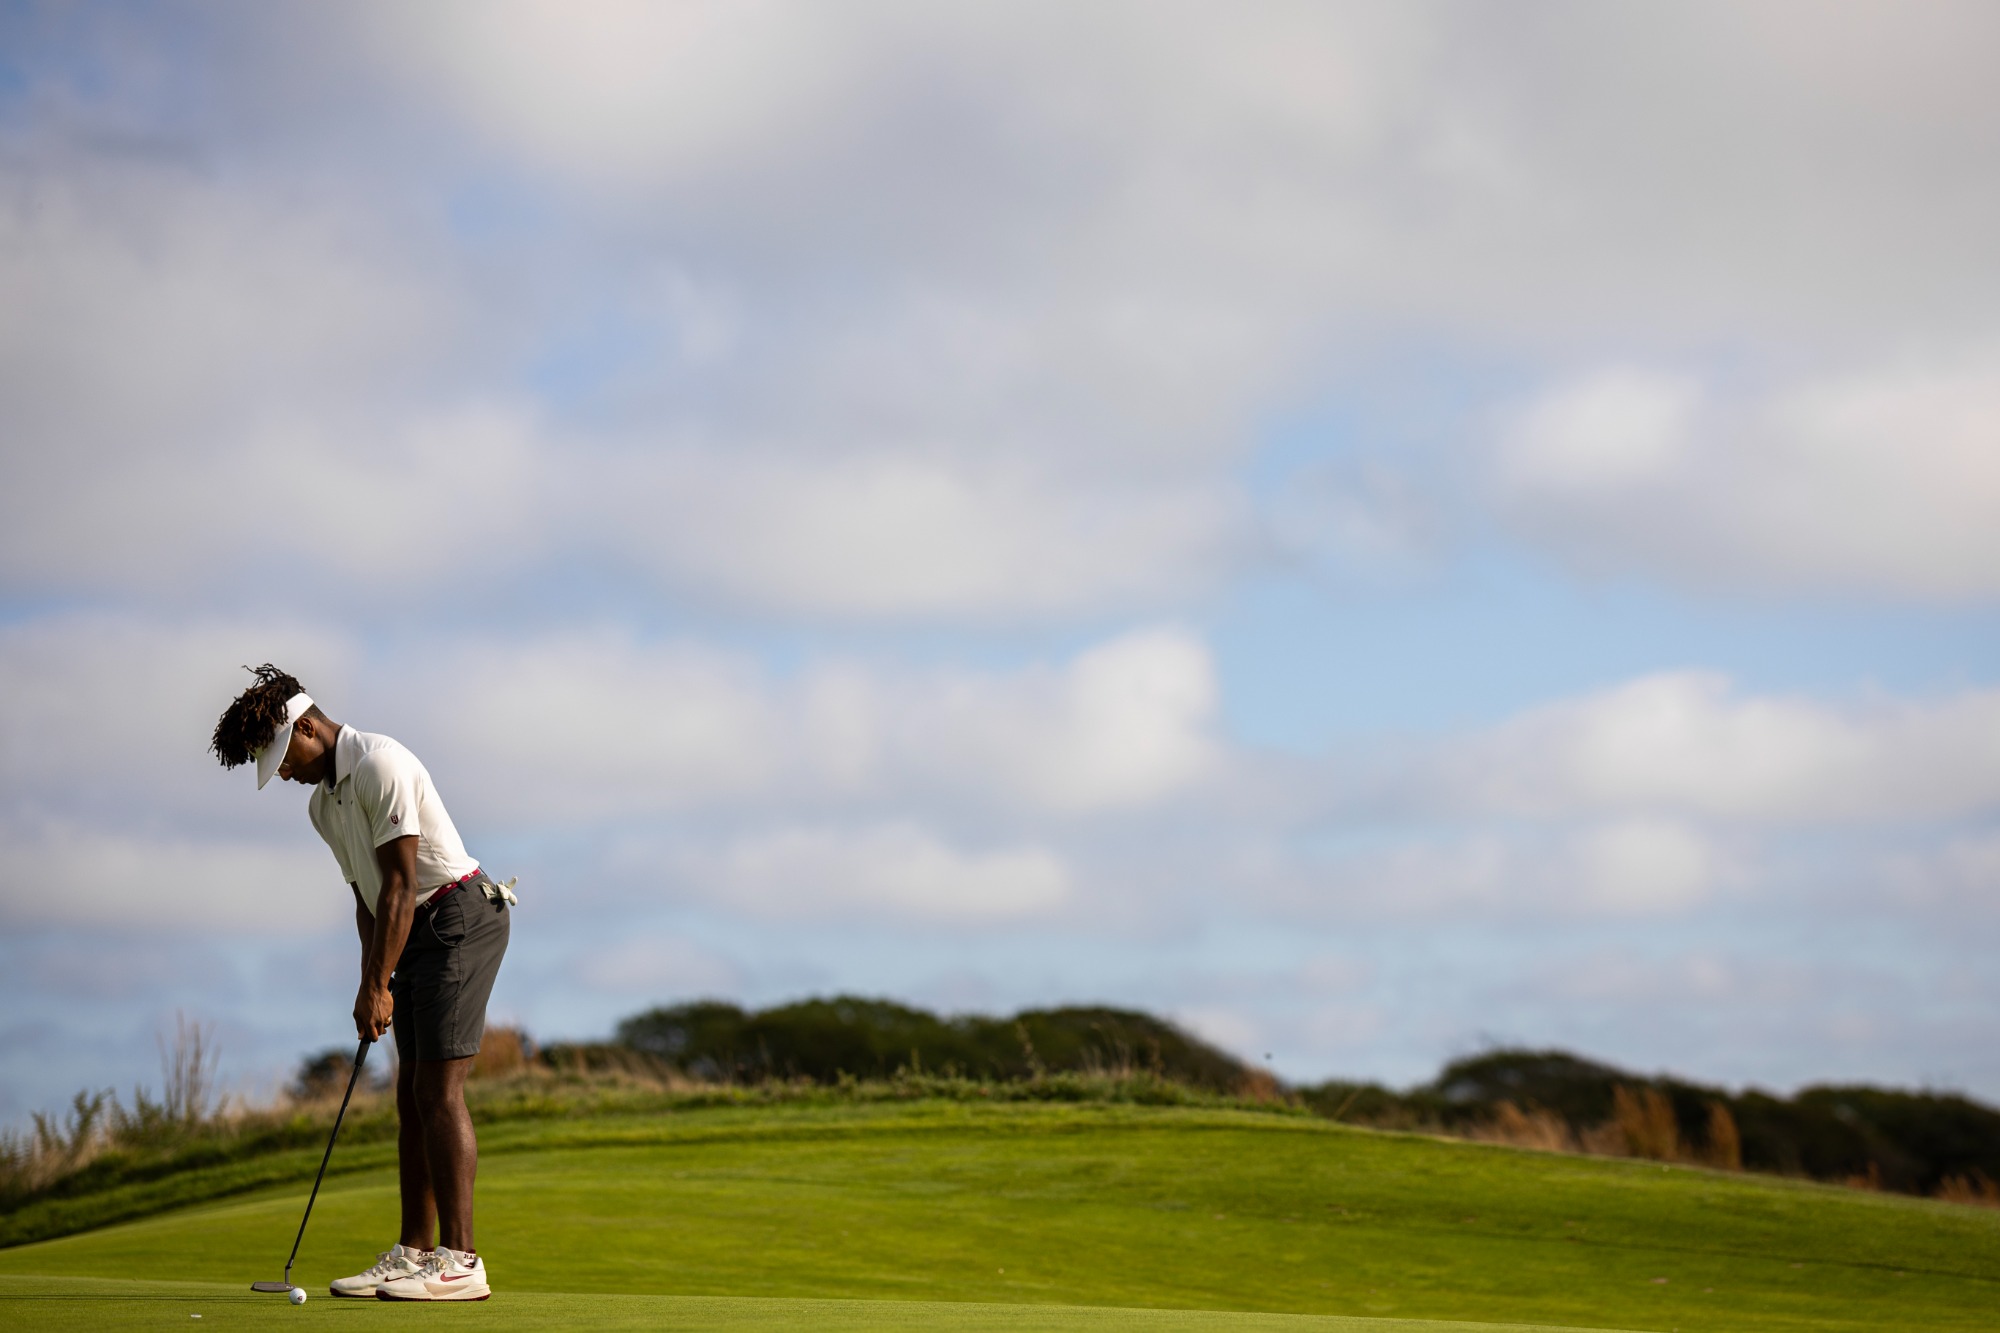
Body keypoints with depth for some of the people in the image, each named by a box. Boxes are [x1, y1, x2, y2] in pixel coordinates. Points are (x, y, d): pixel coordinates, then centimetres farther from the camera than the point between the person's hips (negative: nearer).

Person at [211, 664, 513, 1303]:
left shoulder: (379, 765, -16)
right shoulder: (322, 802, 14)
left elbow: (400, 884, -19)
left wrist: (374, 985, -19)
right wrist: (374, 984, 4)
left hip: (458, 917, -10)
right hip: (418, 935, 10)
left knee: (439, 1091, -15)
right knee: (412, 1098, 7)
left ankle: (460, 1262, -18)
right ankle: (414, 1253, 10)